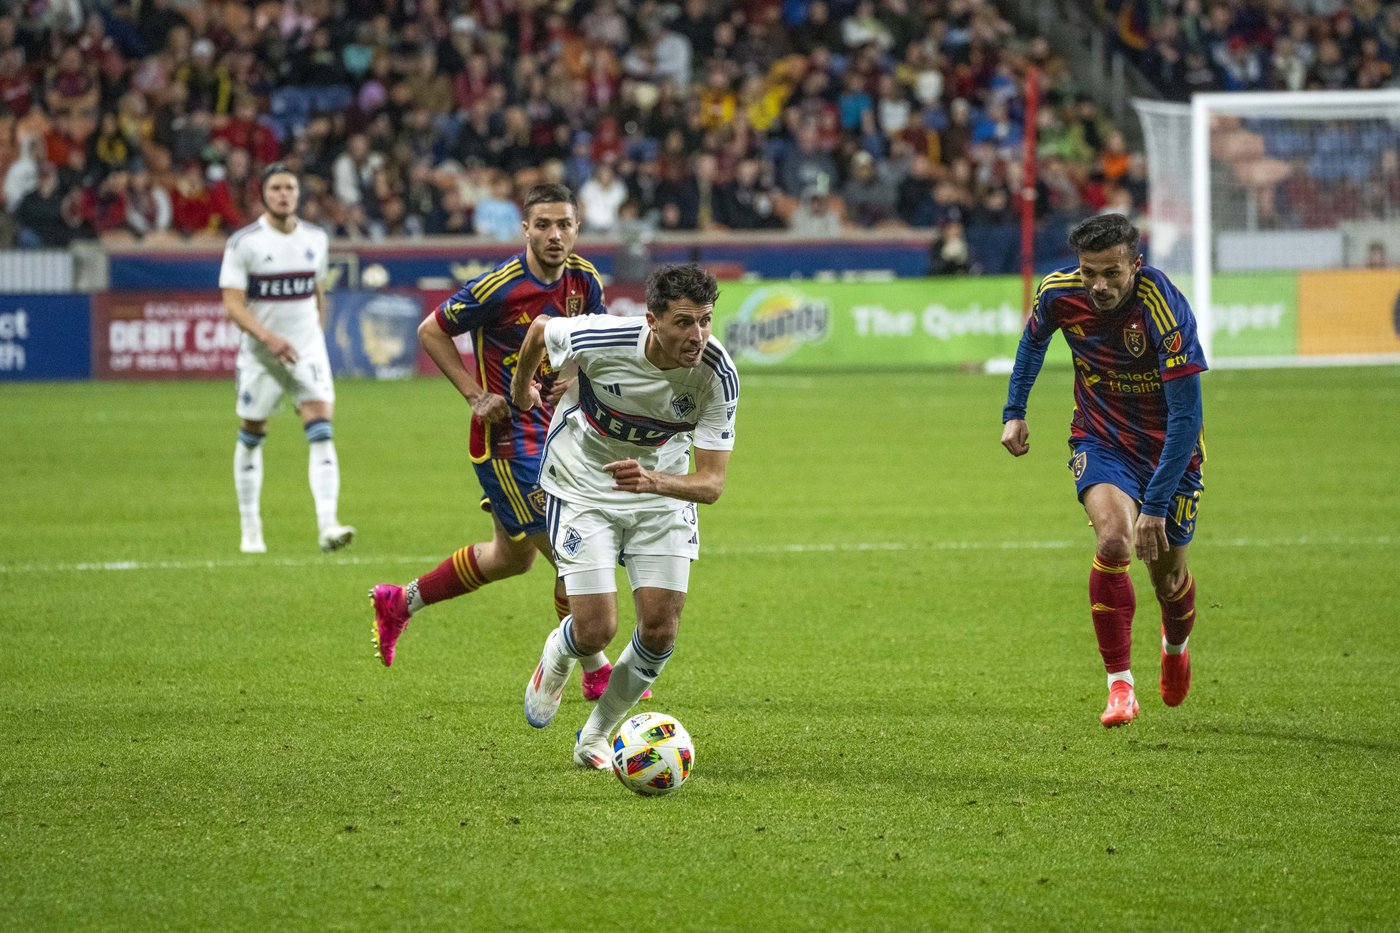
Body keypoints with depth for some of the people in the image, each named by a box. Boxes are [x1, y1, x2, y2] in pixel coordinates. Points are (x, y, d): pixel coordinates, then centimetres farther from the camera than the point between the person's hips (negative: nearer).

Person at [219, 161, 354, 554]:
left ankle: (327, 525, -24)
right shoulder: (243, 243, -9)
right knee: (251, 438, 9)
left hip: (308, 349, 2)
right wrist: (268, 337, -27)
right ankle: (250, 529, 25)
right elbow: (232, 304, -14)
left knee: (322, 434, -15)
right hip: (260, 354, -2)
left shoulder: (315, 238, 5)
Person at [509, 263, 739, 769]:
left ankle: (597, 736, 19)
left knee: (660, 629, -6)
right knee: (595, 631, -11)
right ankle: (555, 660, 29)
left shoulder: (717, 375, -24)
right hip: (584, 488, -2)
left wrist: (653, 481, -44)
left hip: (662, 490, 2)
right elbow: (540, 329, -4)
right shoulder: (601, 340, -29)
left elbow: (711, 482, -24)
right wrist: (522, 384, 16)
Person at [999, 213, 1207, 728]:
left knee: (1169, 579, 9)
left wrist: (1155, 505, -33)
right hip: (1100, 438, 2)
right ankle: (1119, 683, -17)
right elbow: (1034, 338, 11)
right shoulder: (1059, 293, -17)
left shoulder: (1165, 310, -31)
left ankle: (1175, 645, 47)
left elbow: (1186, 416, -30)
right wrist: (1014, 411, 6)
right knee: (1114, 539, -27)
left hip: (1168, 445, -2)